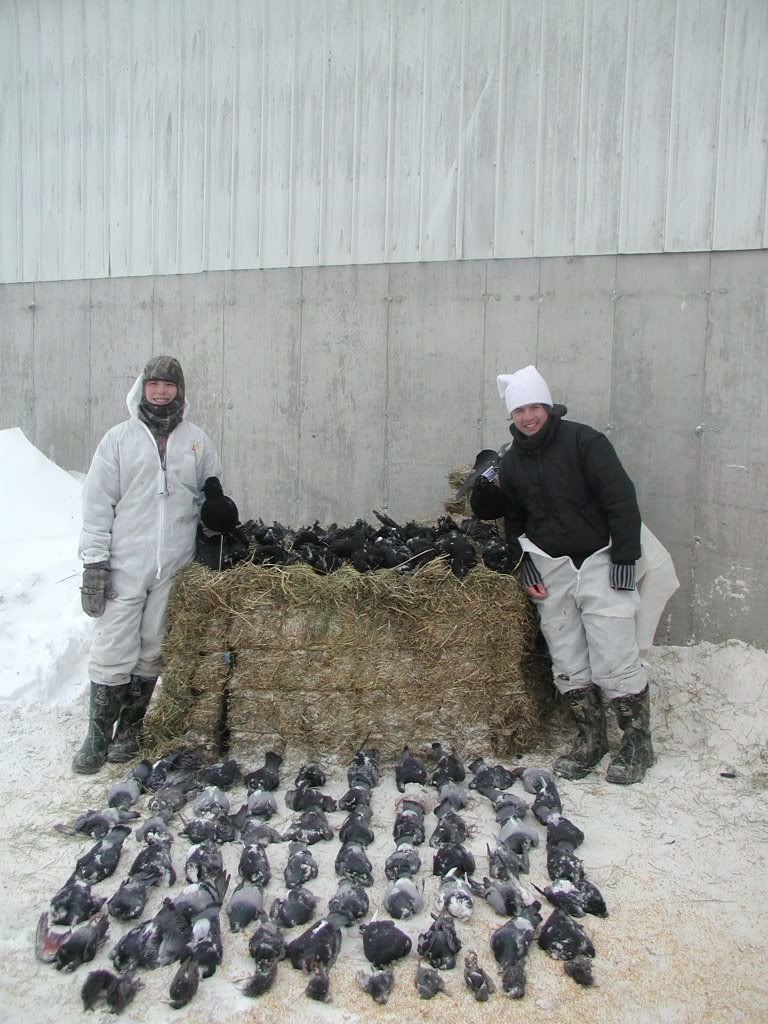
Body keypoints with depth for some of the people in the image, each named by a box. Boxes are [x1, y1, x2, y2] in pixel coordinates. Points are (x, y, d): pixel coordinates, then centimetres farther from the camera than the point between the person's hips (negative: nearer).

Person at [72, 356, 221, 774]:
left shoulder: (197, 442, 8)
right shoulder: (118, 439, 4)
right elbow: (97, 504, 1)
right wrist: (94, 562, -6)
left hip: (176, 568, 2)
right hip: (124, 566, -1)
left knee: (153, 653, 8)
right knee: (113, 653, -2)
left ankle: (129, 728, 23)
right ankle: (98, 736, 12)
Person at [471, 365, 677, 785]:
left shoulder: (584, 441, -7)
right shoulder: (511, 461, 11)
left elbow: (622, 500, -9)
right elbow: (514, 518, 21)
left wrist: (625, 558, -14)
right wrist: (526, 568, 10)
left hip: (599, 562, -5)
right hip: (551, 570, 5)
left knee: (614, 661, -8)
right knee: (568, 665, 4)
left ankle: (637, 744, 9)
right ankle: (590, 739, 20)